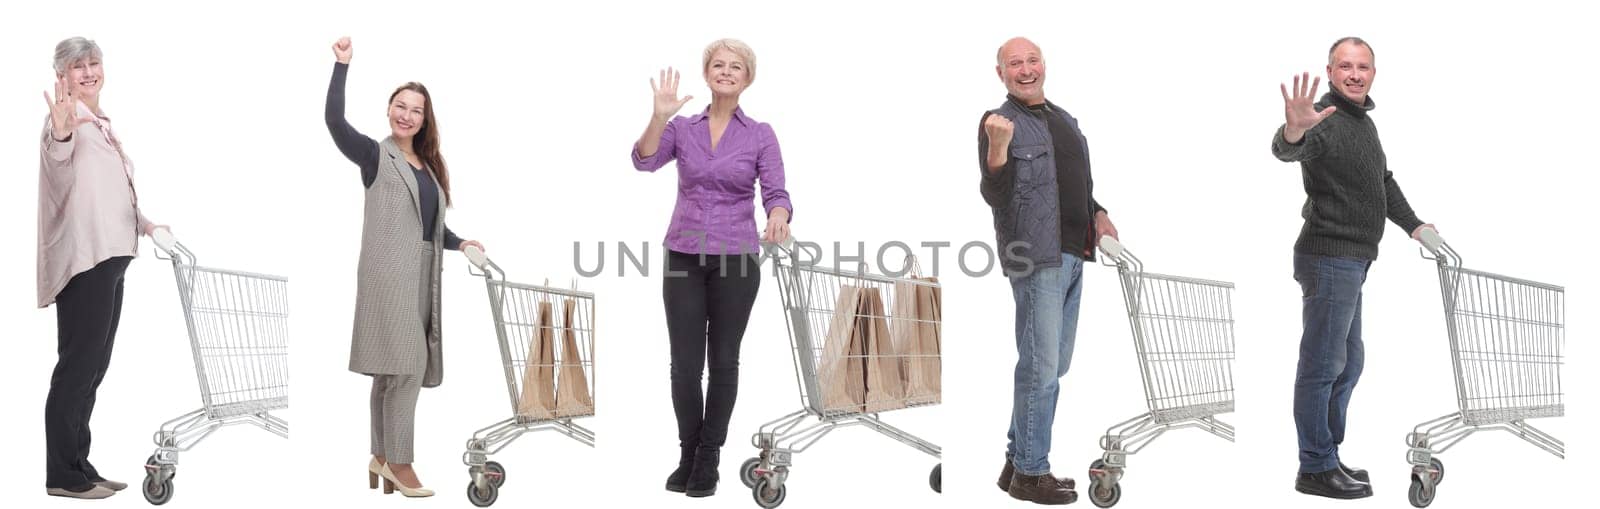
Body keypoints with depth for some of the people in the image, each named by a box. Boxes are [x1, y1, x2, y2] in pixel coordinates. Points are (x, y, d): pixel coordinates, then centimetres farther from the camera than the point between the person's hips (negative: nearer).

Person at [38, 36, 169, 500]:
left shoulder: (101, 123, 20)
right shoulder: (68, 118, -9)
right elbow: (57, 159, -33)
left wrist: (144, 224, 21)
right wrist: (59, 135, -53)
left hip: (109, 258, 10)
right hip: (83, 259, -10)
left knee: (92, 366, 13)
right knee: (78, 365, -7)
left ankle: (78, 465, 20)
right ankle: (63, 475, -1)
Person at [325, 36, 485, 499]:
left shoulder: (428, 165, 19)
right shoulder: (375, 156, 0)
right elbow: (334, 121, -15)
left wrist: (459, 242, 5)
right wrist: (342, 65, -16)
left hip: (420, 273, 7)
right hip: (389, 270, -7)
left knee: (391, 368, 10)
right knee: (406, 364, -12)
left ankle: (382, 458, 16)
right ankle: (398, 461, -5)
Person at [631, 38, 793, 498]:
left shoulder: (761, 135, 1)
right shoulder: (682, 128, 5)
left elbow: (776, 194, -9)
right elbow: (645, 161, -13)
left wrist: (777, 219, -32)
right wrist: (660, 115, -28)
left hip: (736, 259, -1)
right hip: (684, 257, 1)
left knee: (723, 362, 4)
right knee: (685, 364, 3)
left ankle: (709, 459, 17)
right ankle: (688, 453, 21)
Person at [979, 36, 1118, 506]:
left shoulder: (1063, 118, 16)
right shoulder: (999, 122, -8)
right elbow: (994, 196, -17)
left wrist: (1097, 213, 11)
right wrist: (998, 149, -33)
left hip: (1072, 255, 8)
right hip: (1037, 257, -8)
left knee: (1054, 366, 14)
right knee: (1041, 367, -5)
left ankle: (1017, 459, 25)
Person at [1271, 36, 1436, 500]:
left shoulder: (1365, 122, 15)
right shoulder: (1324, 119, -16)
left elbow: (1383, 181, 28)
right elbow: (1288, 150, -40)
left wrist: (1414, 226, 27)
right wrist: (1292, 132, -62)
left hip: (1351, 261, 10)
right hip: (1329, 258, -10)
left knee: (1348, 362, 18)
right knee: (1322, 365, -4)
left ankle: (1327, 457, 29)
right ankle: (1316, 469, 4)